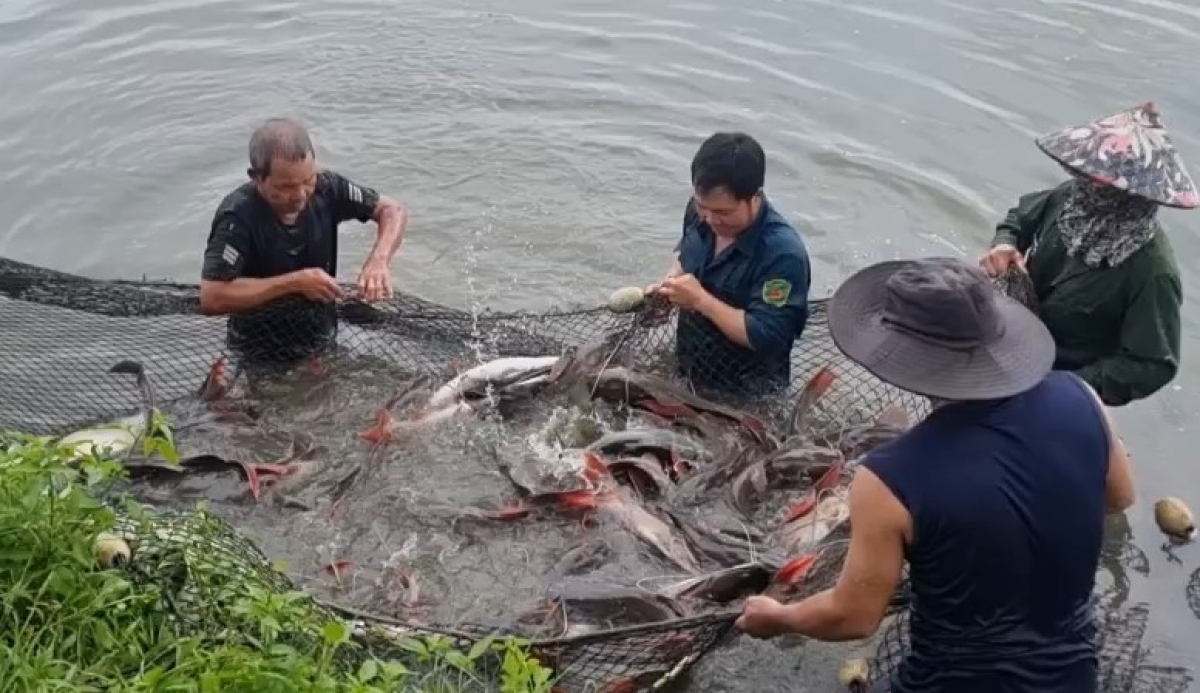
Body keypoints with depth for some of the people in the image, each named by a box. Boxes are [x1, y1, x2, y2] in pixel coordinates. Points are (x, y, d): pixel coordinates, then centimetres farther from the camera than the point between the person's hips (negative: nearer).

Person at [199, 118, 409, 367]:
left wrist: (379, 260, -25)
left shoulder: (324, 188, -15)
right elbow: (211, 298, -32)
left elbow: (393, 211, -5)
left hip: (322, 342, 4)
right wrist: (294, 282, -31)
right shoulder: (237, 216, -27)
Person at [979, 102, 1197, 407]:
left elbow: (1152, 366, -28)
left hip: (1064, 379, -6)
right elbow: (1021, 217, 6)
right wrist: (1004, 243, -16)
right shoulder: (1072, 196, -15)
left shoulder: (1152, 271, -32)